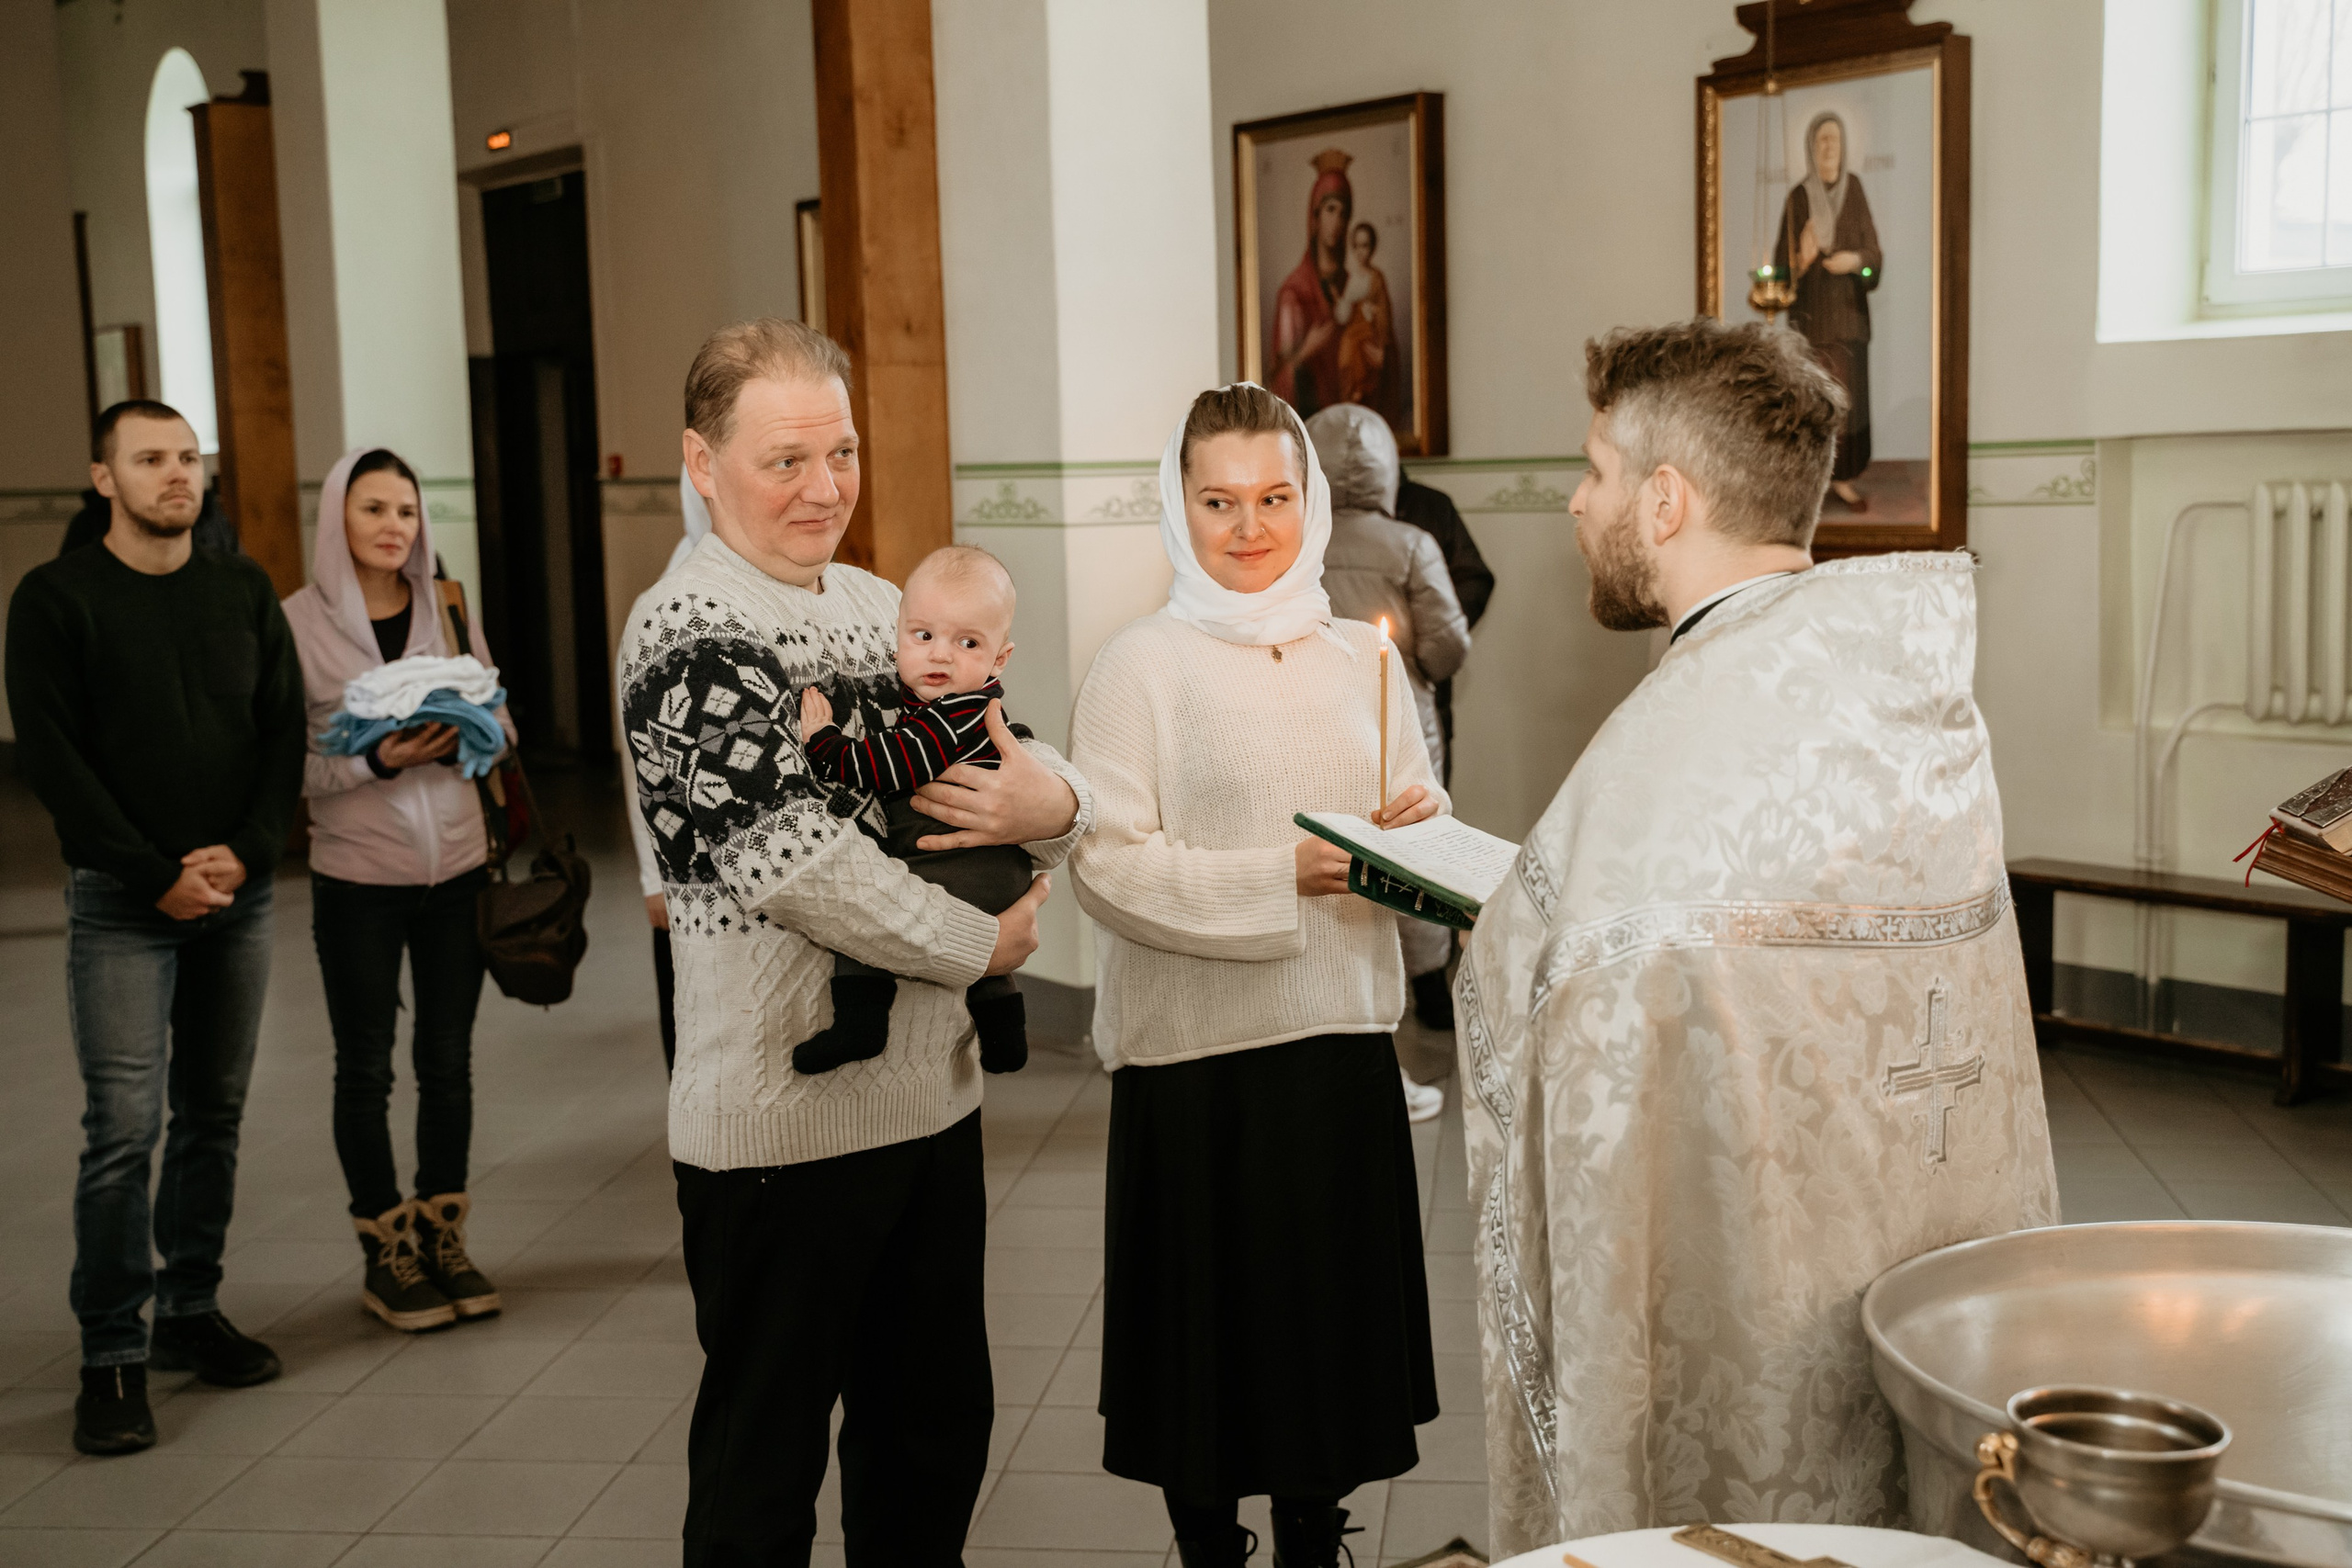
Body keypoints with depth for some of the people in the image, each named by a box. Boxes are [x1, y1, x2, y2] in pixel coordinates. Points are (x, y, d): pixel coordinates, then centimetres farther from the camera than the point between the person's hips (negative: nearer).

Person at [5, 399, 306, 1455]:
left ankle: (190, 1313, 21)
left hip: (239, 895, 4)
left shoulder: (243, 592, 10)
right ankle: (111, 1356, 0)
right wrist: (157, 874, -13)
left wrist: (246, 852, -6)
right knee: (123, 1127, -9)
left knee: (213, 1117, 9)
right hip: (121, 903, -4)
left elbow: (285, 733, 8)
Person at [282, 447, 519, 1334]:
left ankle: (443, 1236, 24)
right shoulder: (299, 622, -6)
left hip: (458, 867, 3)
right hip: (357, 879, -3)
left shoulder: (448, 610, 5)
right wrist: (379, 760, -23)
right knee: (366, 1069, 6)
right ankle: (387, 1252, 19)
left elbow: (502, 726, 9)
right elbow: (293, 764, -9)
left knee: (448, 1061, 10)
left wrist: (465, 733, -12)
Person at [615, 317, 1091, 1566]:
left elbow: (1003, 753, 13)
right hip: (780, 1123, -7)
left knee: (936, 1426, 20)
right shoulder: (689, 639, -15)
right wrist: (984, 944, -11)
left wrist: (1053, 799, -12)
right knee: (764, 1460, 9)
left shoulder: (881, 607, 10)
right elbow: (797, 864, -23)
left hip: (930, 1094, 8)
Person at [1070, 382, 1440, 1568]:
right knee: (1210, 1320, 7)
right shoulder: (1140, 665, -6)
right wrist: (1282, 875, -21)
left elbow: (1421, 819, 14)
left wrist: (1415, 835, -9)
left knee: (1331, 1307, 13)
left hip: (1342, 1037, 4)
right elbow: (1105, 862, -14)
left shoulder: (1358, 657, 7)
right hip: (1195, 1050, -4)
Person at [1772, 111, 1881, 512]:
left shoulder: (1854, 188, 2)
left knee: (1850, 397, 3)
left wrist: (1856, 259, -20)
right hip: (1811, 313, -3)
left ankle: (1842, 478, 14)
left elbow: (1873, 249, 2)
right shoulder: (1797, 197, -5)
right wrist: (1802, 256, -29)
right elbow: (1783, 262, -7)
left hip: (1848, 310, 3)